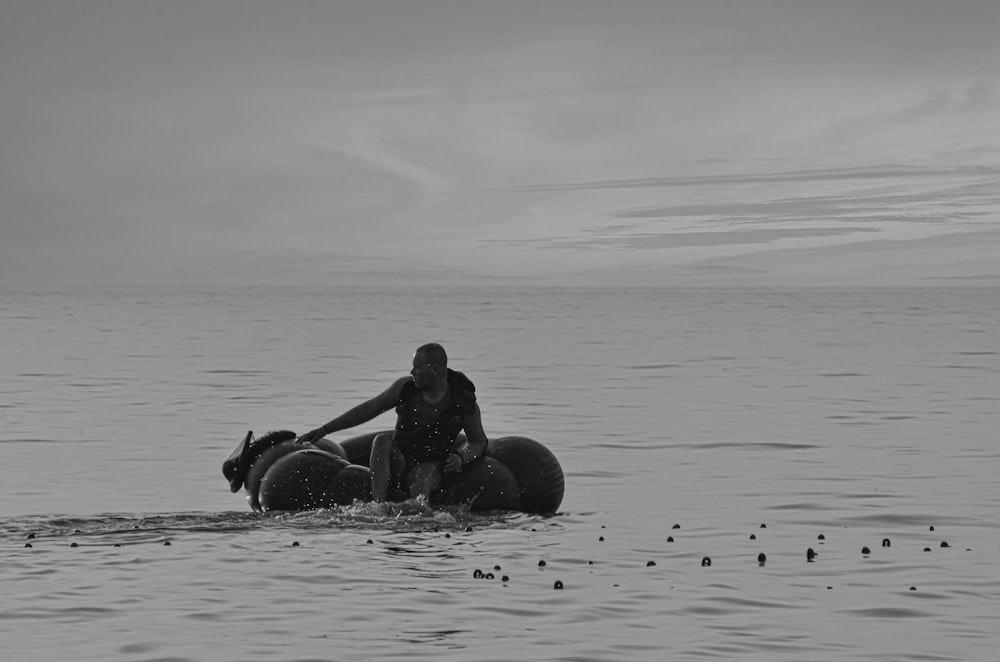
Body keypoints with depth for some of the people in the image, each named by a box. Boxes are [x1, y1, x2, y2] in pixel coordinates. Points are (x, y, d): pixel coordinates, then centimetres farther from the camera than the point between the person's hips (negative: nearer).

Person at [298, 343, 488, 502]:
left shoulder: (465, 404, -6)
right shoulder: (405, 387, -1)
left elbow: (478, 442, 8)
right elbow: (367, 410, 7)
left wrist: (461, 457, -16)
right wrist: (324, 430, 7)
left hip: (430, 467, -3)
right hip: (399, 461, 3)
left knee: (421, 481, -38)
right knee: (382, 441, -30)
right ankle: (378, 506, -40)